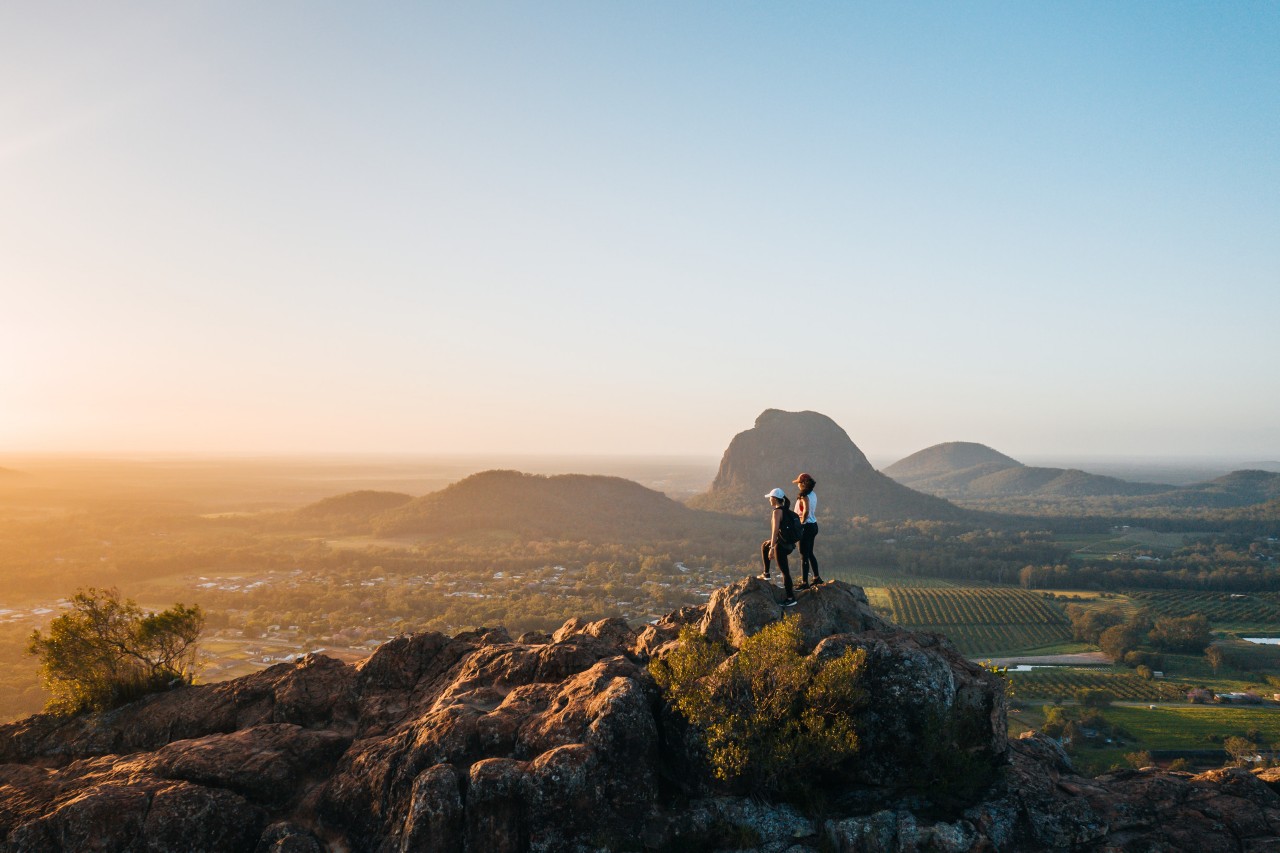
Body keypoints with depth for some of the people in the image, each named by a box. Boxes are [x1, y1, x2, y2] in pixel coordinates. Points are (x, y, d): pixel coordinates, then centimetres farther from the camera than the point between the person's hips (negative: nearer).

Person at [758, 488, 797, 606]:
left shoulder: (777, 511, -17)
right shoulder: (786, 510, 9)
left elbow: (775, 530, -22)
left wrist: (772, 548, -22)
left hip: (781, 544, -9)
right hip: (789, 543, 9)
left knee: (784, 571, -3)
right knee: (764, 546, 31)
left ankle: (791, 598, 0)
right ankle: (766, 573, 34)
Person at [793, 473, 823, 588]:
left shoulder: (804, 496, -18)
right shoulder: (813, 495, 10)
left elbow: (806, 511, -32)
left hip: (806, 527, -9)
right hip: (814, 526, 9)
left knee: (804, 555, -2)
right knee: (810, 553, 20)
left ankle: (804, 582, 1)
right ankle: (817, 578, 27)